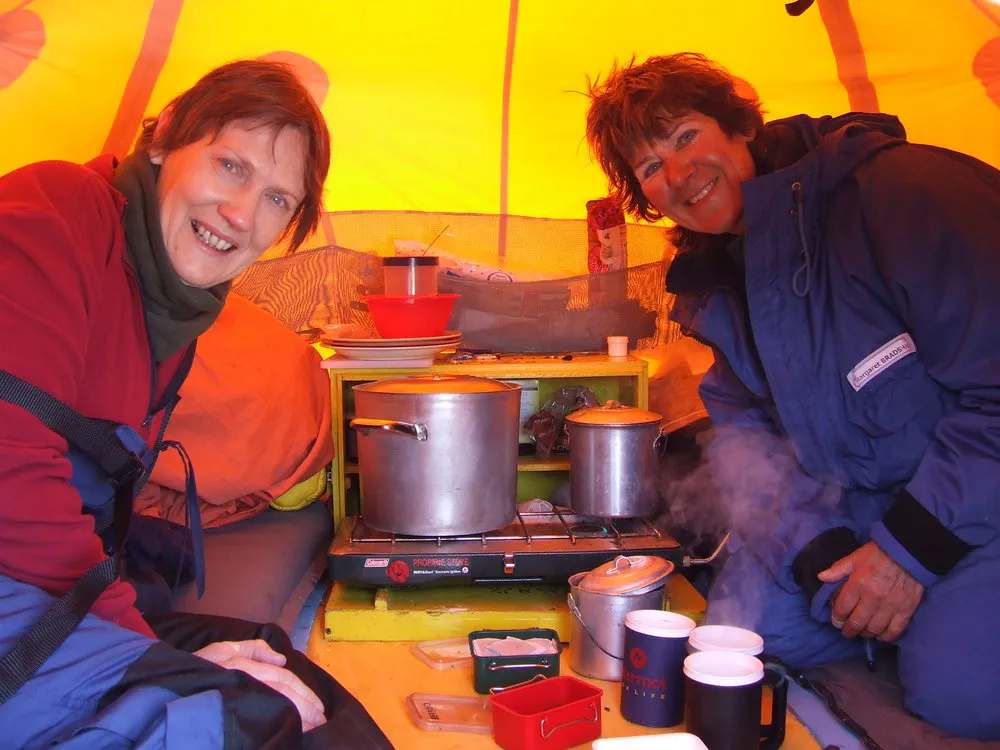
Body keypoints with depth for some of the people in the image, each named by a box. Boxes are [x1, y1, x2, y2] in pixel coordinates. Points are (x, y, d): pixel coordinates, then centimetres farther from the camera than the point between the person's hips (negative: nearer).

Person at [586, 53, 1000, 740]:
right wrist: (817, 550, -14)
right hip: (869, 496, 6)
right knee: (746, 629, -9)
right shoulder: (718, 283, 3)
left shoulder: (902, 191, -21)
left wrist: (914, 547, -21)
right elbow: (744, 424, 4)